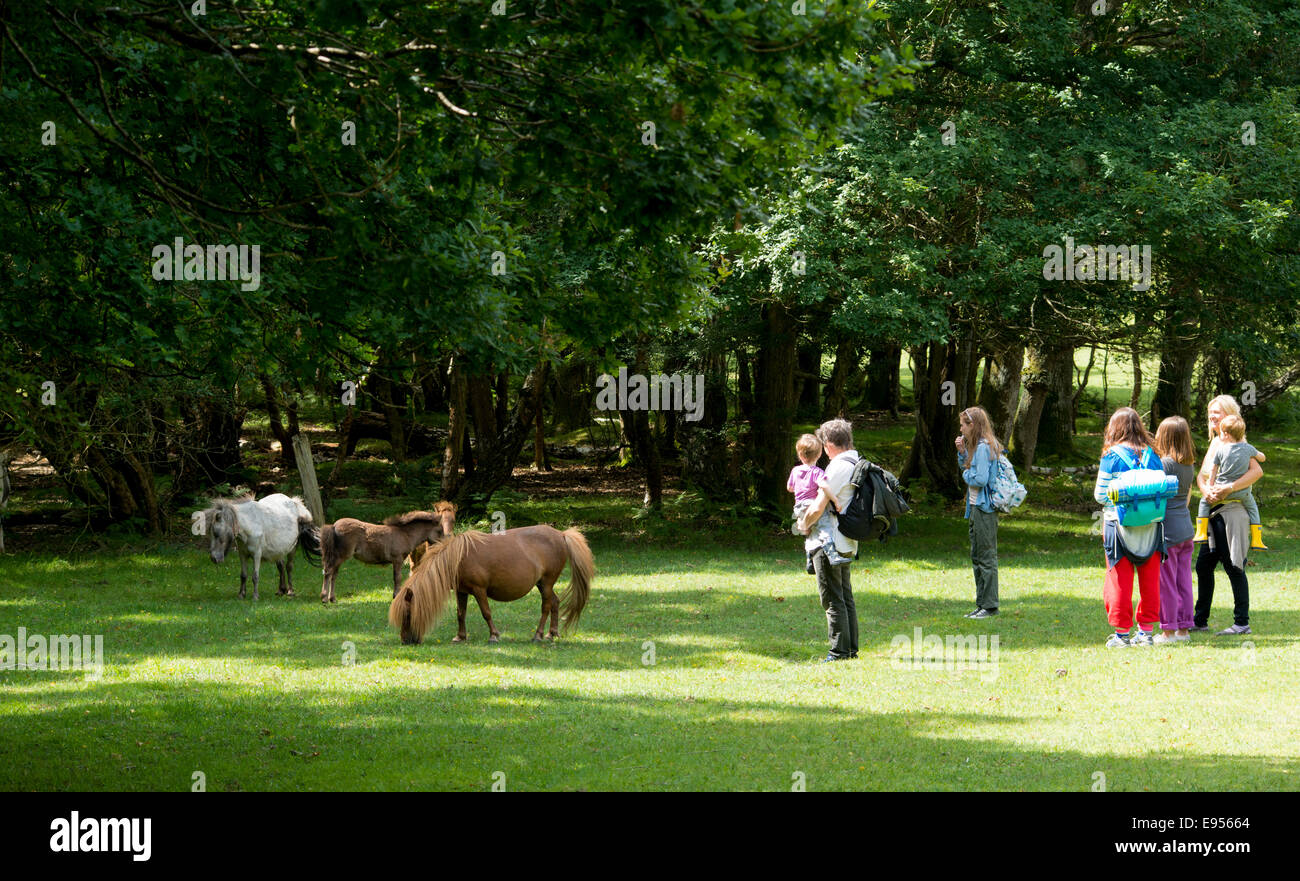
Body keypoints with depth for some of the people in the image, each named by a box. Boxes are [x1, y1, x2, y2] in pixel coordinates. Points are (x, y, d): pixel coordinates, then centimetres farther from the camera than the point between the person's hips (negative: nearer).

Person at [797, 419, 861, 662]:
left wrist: (804, 525, -2)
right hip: (847, 544, 9)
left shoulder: (838, 468, -18)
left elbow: (818, 508, -19)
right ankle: (851, 649, 19)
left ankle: (839, 651, -4)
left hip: (828, 542, -9)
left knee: (833, 599, -5)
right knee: (845, 597, 15)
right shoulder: (858, 465, 9)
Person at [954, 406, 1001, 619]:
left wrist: (966, 475, -4)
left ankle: (990, 606, -3)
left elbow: (980, 479, -23)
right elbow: (966, 466, 23)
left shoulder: (984, 447, -17)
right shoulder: (977, 446, 13)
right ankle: (982, 604, 20)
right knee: (977, 557, 15)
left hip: (984, 509, -11)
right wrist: (962, 451, 7)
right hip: (975, 508, 11)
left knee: (987, 557, -6)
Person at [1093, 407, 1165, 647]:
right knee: (1149, 581, 10)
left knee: (1119, 581, 3)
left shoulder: (1112, 457, -8)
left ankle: (1122, 632, 4)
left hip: (1119, 526, -3)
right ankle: (1146, 630, 12)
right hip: (1150, 527, 3)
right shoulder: (1152, 456, 3)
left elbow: (1101, 495, -7)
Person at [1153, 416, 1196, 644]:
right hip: (1186, 527, 8)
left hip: (1168, 531, -8)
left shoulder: (1165, 463, -15)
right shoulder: (1189, 465, 8)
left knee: (1166, 582, -1)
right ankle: (1184, 628, 15)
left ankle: (1168, 631, 3)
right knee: (1184, 581, 11)